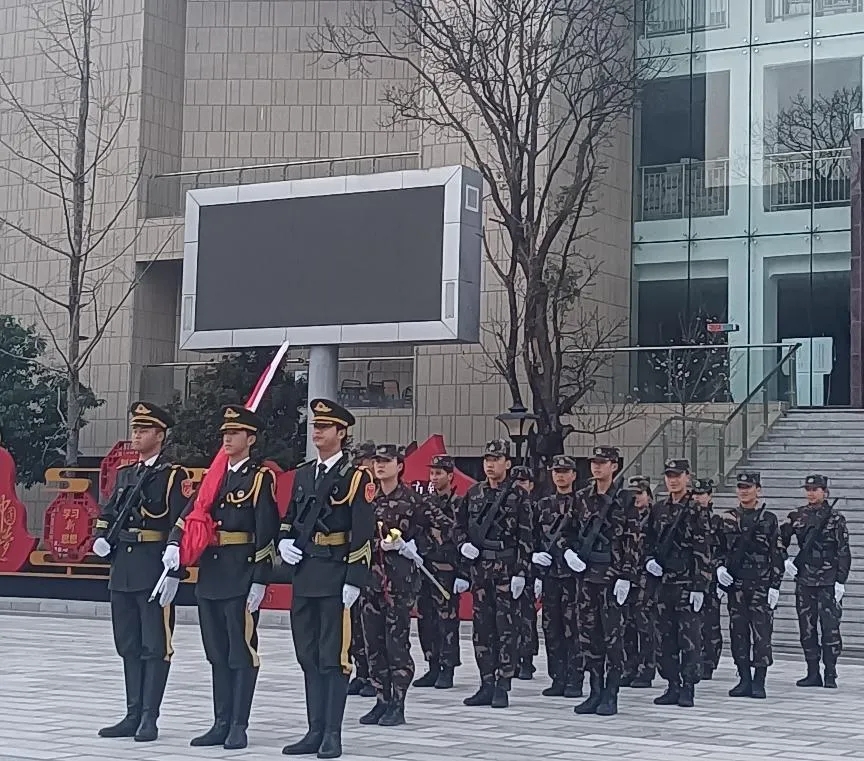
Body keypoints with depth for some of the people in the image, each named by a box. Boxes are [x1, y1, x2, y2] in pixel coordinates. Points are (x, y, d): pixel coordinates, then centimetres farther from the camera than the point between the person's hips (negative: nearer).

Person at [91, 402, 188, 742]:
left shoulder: (173, 475, -5)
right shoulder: (124, 474, 16)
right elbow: (107, 513, 23)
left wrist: (173, 573, -17)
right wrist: (100, 539, 2)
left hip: (155, 570, -7)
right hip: (123, 569, 7)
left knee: (155, 646, -2)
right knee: (129, 646, 11)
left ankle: (149, 719, 3)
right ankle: (133, 716, 18)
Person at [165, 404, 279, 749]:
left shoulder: (261, 478, -5)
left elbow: (267, 533, -11)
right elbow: (189, 516, 10)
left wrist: (260, 580, -15)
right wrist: (174, 544, -9)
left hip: (241, 577, -7)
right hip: (210, 575, 7)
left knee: (243, 652, -1)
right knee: (217, 653, 11)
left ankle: (238, 727, 4)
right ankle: (221, 723, 18)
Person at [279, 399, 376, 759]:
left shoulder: (356, 477, -6)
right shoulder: (303, 474, 14)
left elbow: (363, 534, -11)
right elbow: (289, 518, 23)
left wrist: (354, 581, -16)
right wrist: (284, 540, 1)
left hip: (336, 577, -7)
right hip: (304, 576, 7)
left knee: (334, 657, -3)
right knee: (309, 657, 10)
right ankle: (315, 731, 16)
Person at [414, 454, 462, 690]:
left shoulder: (459, 504, -2)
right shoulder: (425, 503, 16)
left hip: (446, 569, -6)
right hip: (424, 567, 6)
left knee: (447, 619, -6)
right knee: (426, 619, 7)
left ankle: (447, 670, 0)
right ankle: (433, 668, 15)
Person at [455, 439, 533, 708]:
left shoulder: (518, 496, -2)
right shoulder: (473, 494, 12)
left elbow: (525, 537, -6)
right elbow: (460, 528, 19)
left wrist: (521, 572, -13)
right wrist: (464, 544, 0)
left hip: (507, 569, -5)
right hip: (478, 568, 5)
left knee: (506, 627, -3)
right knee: (482, 627, 7)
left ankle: (502, 687, 0)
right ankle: (487, 684, 13)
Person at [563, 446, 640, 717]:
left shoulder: (625, 500, -3)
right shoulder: (582, 498, 11)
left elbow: (633, 542, -6)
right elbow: (571, 531, 19)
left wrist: (626, 577, -12)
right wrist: (569, 550, -3)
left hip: (613, 575, -5)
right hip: (585, 572, 5)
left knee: (613, 634, -3)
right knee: (589, 634, 7)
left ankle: (611, 695, 1)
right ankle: (595, 692, 14)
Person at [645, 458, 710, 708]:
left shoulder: (695, 512, -6)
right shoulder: (658, 509, 12)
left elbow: (703, 552, -10)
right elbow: (650, 540, 21)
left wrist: (699, 586, -14)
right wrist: (650, 560, 0)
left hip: (687, 583, -6)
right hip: (663, 581, 6)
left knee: (689, 636, -3)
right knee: (666, 636, 8)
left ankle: (688, 688, 1)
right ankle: (672, 686, 15)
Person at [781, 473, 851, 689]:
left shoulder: (836, 518, -1)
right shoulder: (797, 516, 8)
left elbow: (843, 552, -2)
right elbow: (780, 540, 17)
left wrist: (840, 581, -8)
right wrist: (785, 561, 2)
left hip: (829, 582, -4)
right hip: (804, 580, 4)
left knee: (830, 627, -6)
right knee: (807, 628, 6)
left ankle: (830, 675, 2)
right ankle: (813, 673, 14)